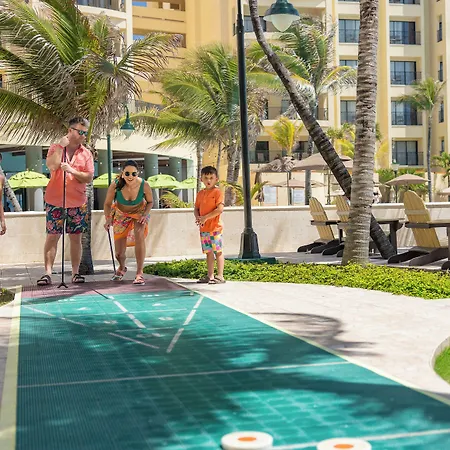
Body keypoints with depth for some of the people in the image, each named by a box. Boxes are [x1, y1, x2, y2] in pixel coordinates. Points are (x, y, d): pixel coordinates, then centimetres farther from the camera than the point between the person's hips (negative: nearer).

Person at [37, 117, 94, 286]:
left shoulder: (86, 153, 5)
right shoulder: (55, 148, 1)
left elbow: (89, 177, -2)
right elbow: (52, 166, -17)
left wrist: (72, 171, -15)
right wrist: (61, 147, -16)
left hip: (78, 203, 2)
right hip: (55, 201, -2)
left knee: (76, 238, 5)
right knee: (52, 236, -2)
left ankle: (75, 273, 11)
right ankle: (48, 273, -1)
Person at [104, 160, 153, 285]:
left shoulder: (144, 185, -28)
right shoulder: (115, 185, -29)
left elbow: (150, 202, -8)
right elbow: (107, 204, -14)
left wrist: (145, 214, -24)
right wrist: (108, 218, -30)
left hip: (139, 212, 0)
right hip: (121, 214, 1)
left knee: (139, 234, -33)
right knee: (119, 254, 0)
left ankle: (139, 273, -25)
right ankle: (122, 268, 39)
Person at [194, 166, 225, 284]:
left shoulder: (217, 192, -7)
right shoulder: (200, 193, 13)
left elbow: (220, 209, -16)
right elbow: (196, 208, 16)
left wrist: (205, 217, -17)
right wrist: (197, 217, -6)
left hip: (215, 227, -6)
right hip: (203, 228, 7)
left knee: (218, 251, -2)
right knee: (208, 252, 11)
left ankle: (220, 276, 1)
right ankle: (210, 276, 17)